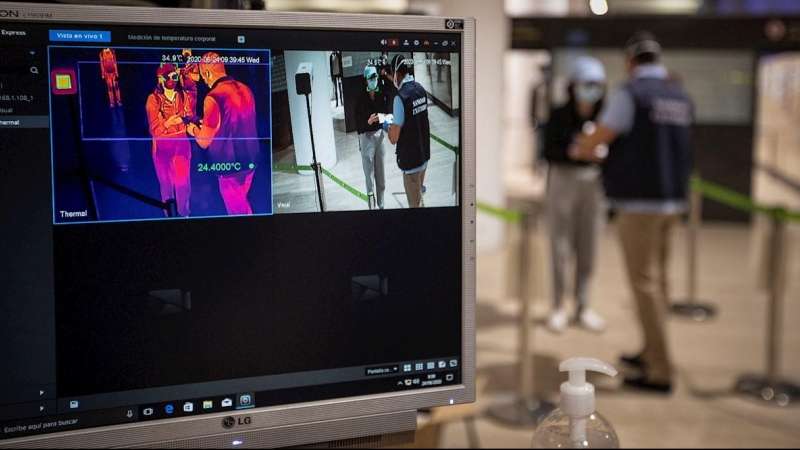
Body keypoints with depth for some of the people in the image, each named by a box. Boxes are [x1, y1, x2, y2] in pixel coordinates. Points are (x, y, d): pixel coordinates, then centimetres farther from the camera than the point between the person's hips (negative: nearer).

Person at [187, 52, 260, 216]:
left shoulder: (213, 97, -22)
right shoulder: (245, 89, 1)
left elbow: (204, 142, -16)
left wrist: (194, 129, 5)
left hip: (230, 165, -7)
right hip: (249, 159, 7)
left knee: (236, 210, 10)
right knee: (242, 203, 25)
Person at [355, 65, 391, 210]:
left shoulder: (382, 95, -2)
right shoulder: (361, 99, -12)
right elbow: (358, 123, -13)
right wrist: (368, 122, -30)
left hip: (380, 135, 4)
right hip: (366, 137, -4)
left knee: (380, 172, 13)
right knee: (369, 173, 1)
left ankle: (381, 205, 25)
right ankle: (372, 205, 9)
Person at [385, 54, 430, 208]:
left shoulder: (401, 98, -22)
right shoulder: (421, 89, 1)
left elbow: (394, 138, -18)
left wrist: (388, 127, 1)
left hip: (411, 161, -7)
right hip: (424, 156, 7)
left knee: (415, 204, 6)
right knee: (419, 199, 23)